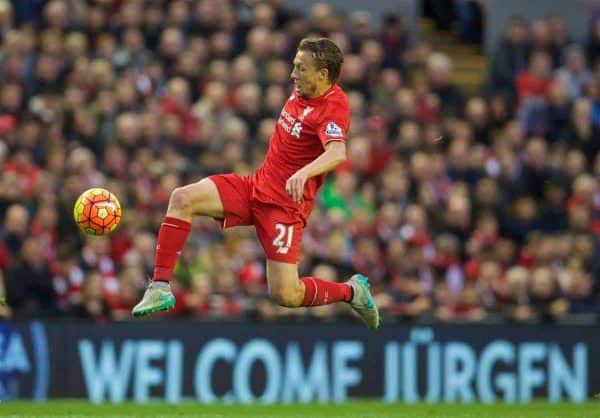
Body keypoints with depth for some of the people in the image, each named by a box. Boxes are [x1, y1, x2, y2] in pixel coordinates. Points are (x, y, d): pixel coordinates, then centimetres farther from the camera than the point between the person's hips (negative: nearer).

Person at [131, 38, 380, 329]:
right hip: (255, 185, 8)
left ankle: (352, 291, 16)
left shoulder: (333, 108, -20)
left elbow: (338, 153, -40)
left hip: (285, 203, -8)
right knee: (182, 199, -14)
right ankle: (160, 288, -13)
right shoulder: (302, 91, 6)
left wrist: (303, 173, -57)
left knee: (285, 296, -13)